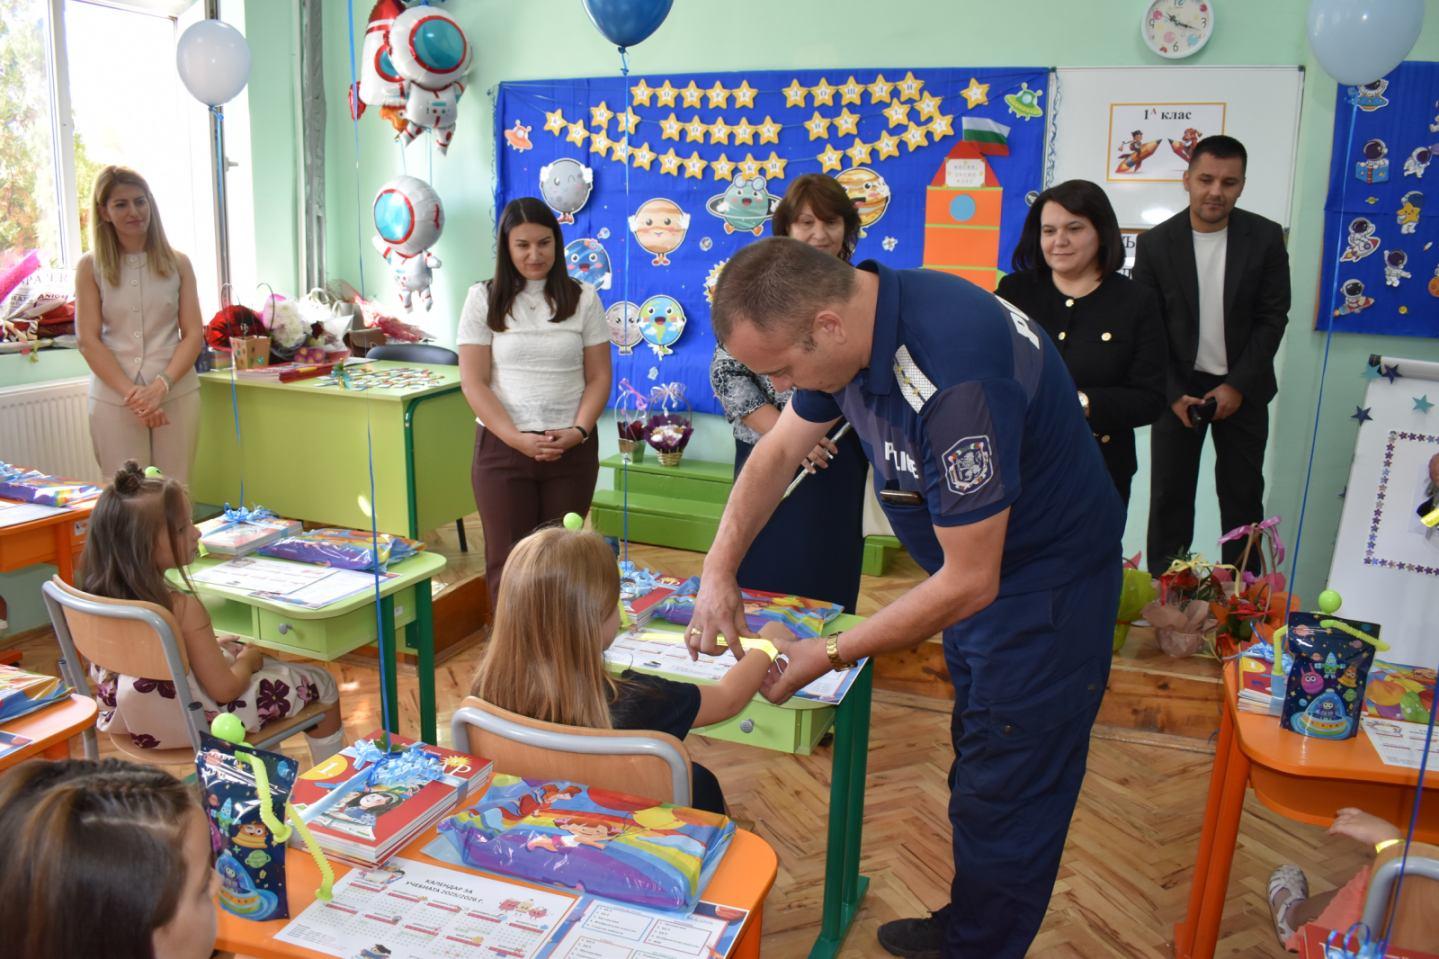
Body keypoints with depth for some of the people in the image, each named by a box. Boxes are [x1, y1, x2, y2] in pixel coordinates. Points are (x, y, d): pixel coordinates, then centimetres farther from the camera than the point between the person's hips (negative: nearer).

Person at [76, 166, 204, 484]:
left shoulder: (177, 263, 7)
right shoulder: (90, 267, 4)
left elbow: (193, 334, 3)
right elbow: (88, 341, -1)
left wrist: (162, 385, -12)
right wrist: (132, 393, -13)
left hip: (176, 394, 1)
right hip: (114, 398, -1)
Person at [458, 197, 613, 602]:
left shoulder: (583, 298, 6)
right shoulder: (484, 299, 3)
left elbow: (599, 377, 5)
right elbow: (473, 382, -3)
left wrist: (579, 431, -12)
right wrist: (517, 438, -15)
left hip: (572, 448, 1)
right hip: (502, 447, 0)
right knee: (508, 559, 2)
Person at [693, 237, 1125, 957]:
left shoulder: (953, 378, -37)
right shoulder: (849, 321, -10)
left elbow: (969, 582, -29)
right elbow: (778, 451, 4)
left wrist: (829, 654, -21)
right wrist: (718, 570, -5)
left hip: (1045, 589, -9)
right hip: (975, 568, 9)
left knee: (1004, 802, 2)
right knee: (978, 771, 23)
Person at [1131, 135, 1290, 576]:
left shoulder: (1266, 237, -7)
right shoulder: (1156, 242, -8)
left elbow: (1272, 318, -5)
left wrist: (1238, 385, -12)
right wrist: (1173, 394, -11)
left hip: (1242, 389, 1)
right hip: (1178, 388, 0)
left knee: (1242, 493, 9)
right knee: (1169, 494, 6)